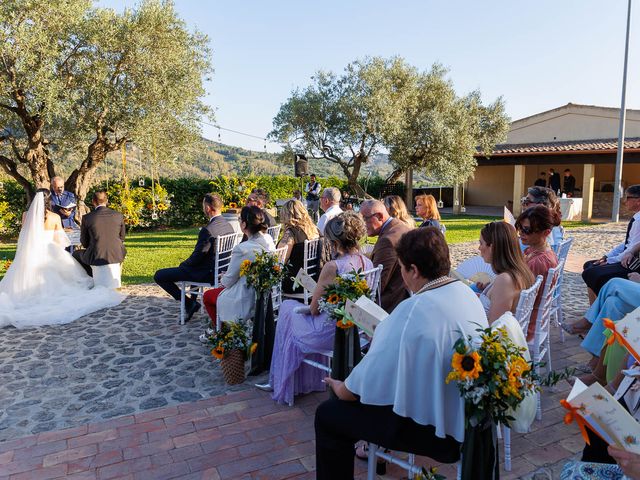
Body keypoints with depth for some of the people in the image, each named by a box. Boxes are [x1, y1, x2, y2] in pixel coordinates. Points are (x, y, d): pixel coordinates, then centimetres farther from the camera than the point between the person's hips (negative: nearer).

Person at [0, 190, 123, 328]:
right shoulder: (55, 217, -8)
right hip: (49, 253, -1)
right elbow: (59, 240, -2)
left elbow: (23, 236, 7)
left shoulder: (27, 215, -4)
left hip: (30, 254, 1)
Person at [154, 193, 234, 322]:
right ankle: (193, 300, 42)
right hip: (221, 269, 9)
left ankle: (189, 303, 1)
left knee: (159, 275, -3)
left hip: (207, 273, -9)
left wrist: (183, 265, 0)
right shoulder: (229, 225, 2)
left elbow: (197, 257, -21)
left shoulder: (208, 230, -25)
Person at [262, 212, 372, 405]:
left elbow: (314, 309, -15)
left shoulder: (332, 267, -25)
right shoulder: (368, 262, -3)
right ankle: (309, 381, 36)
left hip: (331, 334, -7)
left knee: (288, 308, 17)